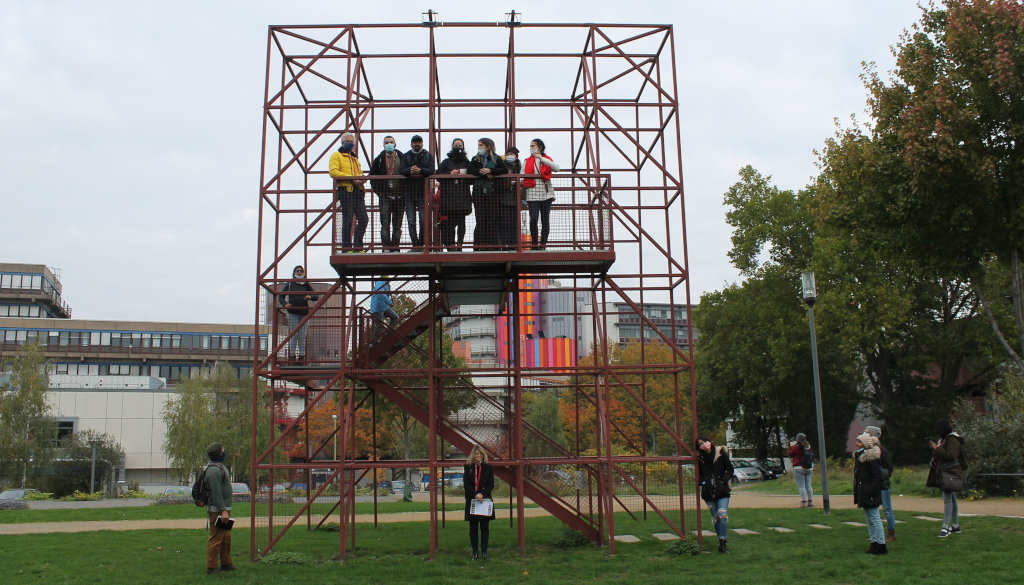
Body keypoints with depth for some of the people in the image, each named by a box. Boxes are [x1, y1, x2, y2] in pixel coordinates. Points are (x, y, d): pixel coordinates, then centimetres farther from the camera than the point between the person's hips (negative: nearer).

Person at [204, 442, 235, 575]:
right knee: (216, 539, -6)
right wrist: (223, 510, -22)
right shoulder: (214, 470, -19)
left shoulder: (220, 467, 14)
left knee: (226, 537, 16)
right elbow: (216, 492, -22)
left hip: (224, 508, 11)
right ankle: (211, 567, 0)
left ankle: (226, 563, 25)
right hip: (217, 510, -11)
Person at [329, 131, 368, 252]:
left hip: (358, 191, 7)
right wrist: (352, 179, -15)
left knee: (363, 219, -1)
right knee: (348, 220, -8)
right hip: (346, 190, -7)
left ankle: (358, 246, 7)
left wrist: (361, 179, 3)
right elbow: (333, 172, -9)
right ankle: (346, 248, -2)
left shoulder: (355, 158, 29)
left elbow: (360, 173, 30)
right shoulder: (337, 155, 5)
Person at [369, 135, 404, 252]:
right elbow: (372, 177, 10)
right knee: (385, 223, -9)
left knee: (397, 225, 5)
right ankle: (386, 248, -11)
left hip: (400, 197, 1)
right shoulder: (379, 160, 7)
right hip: (385, 197, -1)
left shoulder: (402, 158, 7)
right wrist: (379, 192, 0)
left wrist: (405, 192, 1)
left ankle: (395, 248, 10)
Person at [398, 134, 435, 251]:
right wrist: (410, 171, -23)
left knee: (423, 220, -1)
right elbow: (401, 171, -1)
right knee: (411, 221, -1)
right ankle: (415, 244, 2)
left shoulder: (428, 155, 10)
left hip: (423, 192, -1)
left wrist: (420, 170, -23)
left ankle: (420, 243, 8)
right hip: (409, 192, 1)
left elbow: (431, 170, -5)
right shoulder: (406, 156, 13)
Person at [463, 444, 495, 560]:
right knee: (473, 527, 4)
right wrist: (475, 495, -16)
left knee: (484, 527, 2)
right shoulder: (468, 467, 5)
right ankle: (475, 552, 10)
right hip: (471, 500, 0)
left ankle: (484, 552, 8)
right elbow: (466, 484, -1)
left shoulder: (488, 467, 5)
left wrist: (482, 494, -15)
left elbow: (491, 484, 1)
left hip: (485, 500, 0)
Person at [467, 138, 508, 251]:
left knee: (492, 220, -4)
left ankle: (492, 245, -1)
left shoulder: (496, 159, 10)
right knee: (480, 220, -5)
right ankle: (479, 245, -4)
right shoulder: (475, 159, 17)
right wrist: (484, 174, -9)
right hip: (479, 192, 1)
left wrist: (490, 171, -11)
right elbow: (469, 171, 2)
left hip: (493, 192, -1)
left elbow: (505, 170, -2)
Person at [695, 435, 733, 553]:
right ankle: (722, 541, 17)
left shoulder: (721, 453, 0)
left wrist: (724, 480, -7)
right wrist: (703, 482, 1)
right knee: (715, 517, 6)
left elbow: (730, 469, 6)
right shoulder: (700, 458, 7)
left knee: (723, 514, -15)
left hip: (722, 490, -3)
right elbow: (699, 473, 19)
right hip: (708, 491, 3)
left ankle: (722, 541, -11)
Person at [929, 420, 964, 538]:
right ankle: (955, 526, 21)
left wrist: (937, 448, -22)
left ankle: (945, 527, -16)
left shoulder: (953, 440, -13)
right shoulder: (945, 439, 18)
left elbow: (950, 455, -25)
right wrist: (935, 448, 12)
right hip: (946, 474, 11)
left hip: (951, 474, -11)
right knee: (951, 499, 14)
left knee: (947, 499, -14)